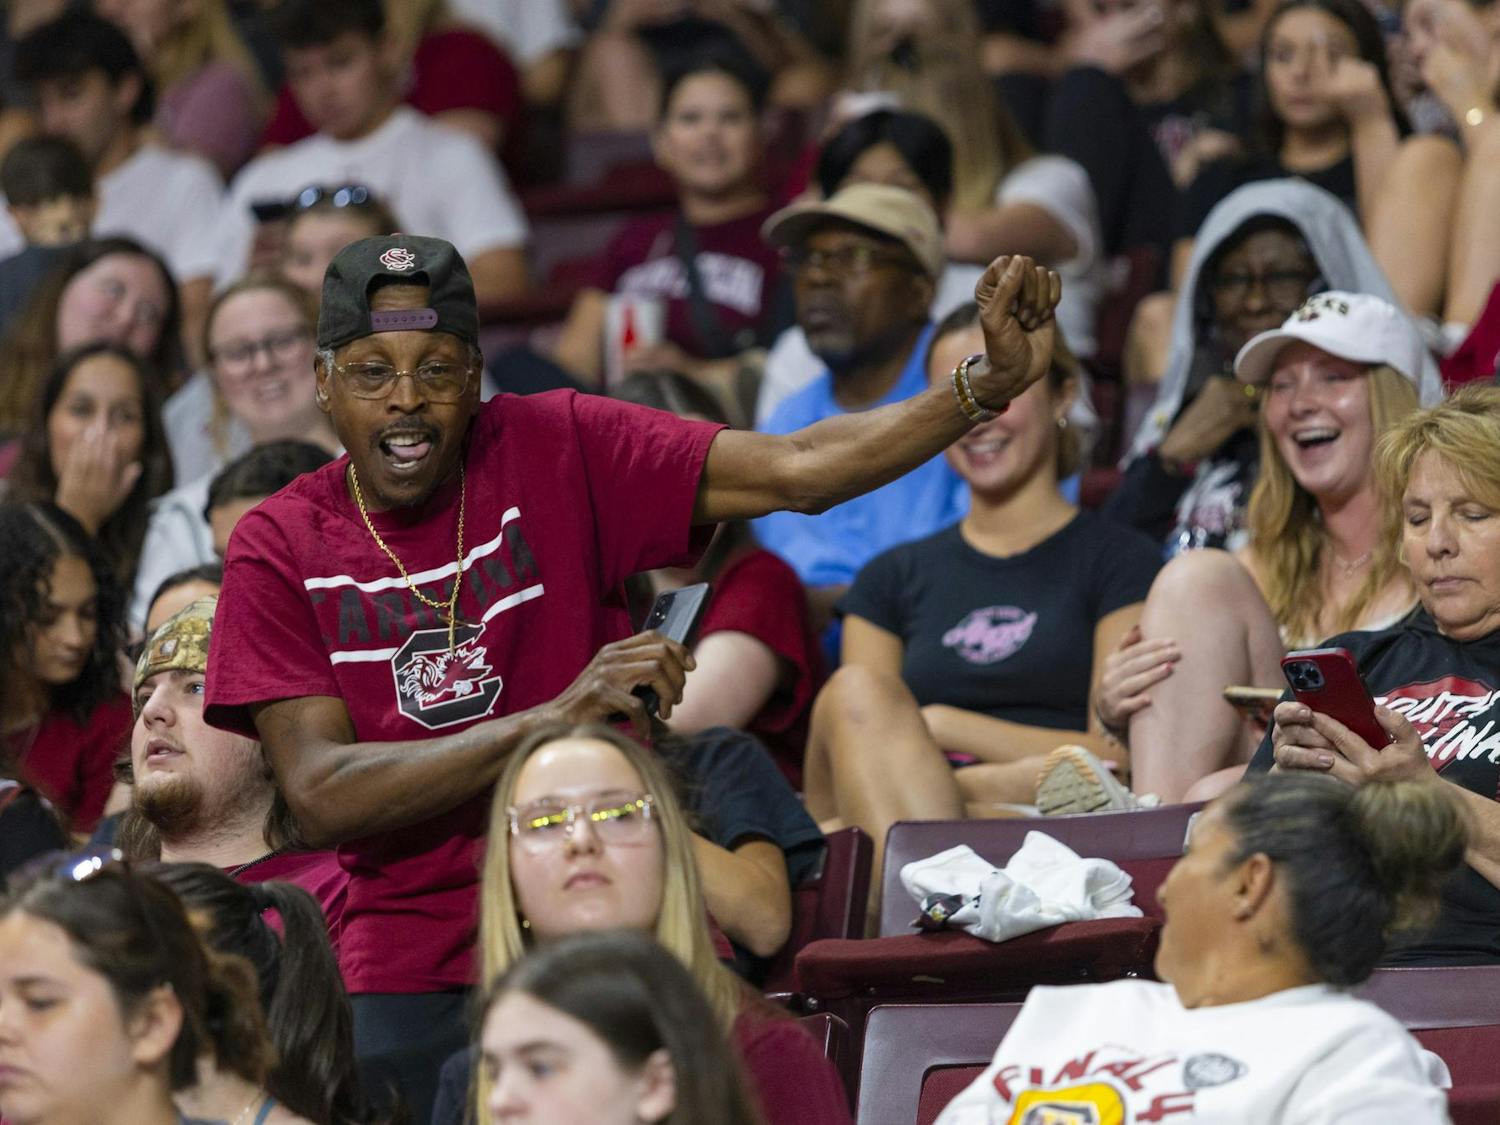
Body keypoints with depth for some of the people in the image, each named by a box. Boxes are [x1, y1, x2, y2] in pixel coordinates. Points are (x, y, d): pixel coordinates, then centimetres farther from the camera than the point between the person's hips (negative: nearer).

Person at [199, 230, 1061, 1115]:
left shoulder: (556, 451, -2)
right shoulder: (279, 550, -2)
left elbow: (797, 471, -10)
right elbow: (320, 797, -12)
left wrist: (991, 381, -23)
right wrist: (554, 715, -21)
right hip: (412, 969, 0)